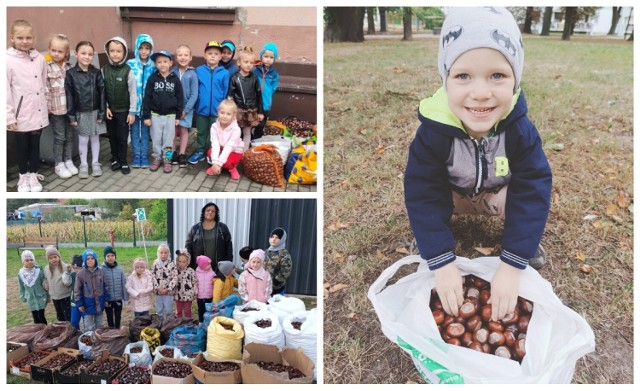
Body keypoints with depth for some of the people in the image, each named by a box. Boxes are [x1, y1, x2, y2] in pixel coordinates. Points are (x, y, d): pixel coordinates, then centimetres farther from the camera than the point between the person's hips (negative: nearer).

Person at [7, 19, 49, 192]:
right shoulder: (7, 60, -11)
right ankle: (23, 176, 28)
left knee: (35, 145, 14)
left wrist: (45, 108, 9)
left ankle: (33, 175, 28)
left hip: (38, 113, 3)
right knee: (21, 147, 12)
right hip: (20, 115, -3)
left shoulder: (39, 58, 0)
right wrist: (9, 116, -13)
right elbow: (5, 90, -11)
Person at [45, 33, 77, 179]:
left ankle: (68, 161, 25)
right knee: (59, 137, 4)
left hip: (69, 107, 4)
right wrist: (47, 106, -12)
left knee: (70, 136, 11)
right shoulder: (46, 67, -8)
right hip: (55, 108, -4)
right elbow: (44, 89, -10)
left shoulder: (69, 66, 5)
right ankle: (59, 164, 16)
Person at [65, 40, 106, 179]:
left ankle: (95, 163, 24)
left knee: (95, 138, 11)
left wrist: (101, 113, -6)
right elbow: (69, 95, -5)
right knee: (83, 139, 8)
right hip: (80, 113, -1)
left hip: (95, 111, 1)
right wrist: (71, 115, -7)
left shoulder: (96, 73, -3)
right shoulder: (71, 73, -6)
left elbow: (102, 93, -3)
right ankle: (83, 164, 20)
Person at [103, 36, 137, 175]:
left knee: (122, 137, 5)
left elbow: (133, 93, -8)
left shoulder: (128, 71, -11)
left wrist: (132, 112, -9)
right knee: (112, 136, 13)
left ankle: (123, 162, 18)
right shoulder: (104, 70, -3)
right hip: (109, 110, 3)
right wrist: (105, 107, -4)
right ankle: (115, 159, 28)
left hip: (123, 110, -3)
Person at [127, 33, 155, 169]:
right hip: (133, 103, 0)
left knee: (145, 130, 10)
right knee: (135, 130, 9)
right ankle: (136, 155, 18)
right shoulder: (130, 64, -3)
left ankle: (144, 155, 18)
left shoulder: (153, 66, 1)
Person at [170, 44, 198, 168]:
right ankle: (174, 153, 21)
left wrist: (186, 109, -13)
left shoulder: (192, 74, -10)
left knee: (183, 130, 6)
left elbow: (194, 94, -10)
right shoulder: (173, 72, -4)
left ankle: (182, 155, 15)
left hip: (186, 108, -2)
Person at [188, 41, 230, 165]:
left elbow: (226, 93, -3)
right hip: (201, 109, 1)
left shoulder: (224, 73, -5)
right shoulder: (198, 71, -3)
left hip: (217, 110, -1)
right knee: (201, 132, 15)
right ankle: (200, 151, 29)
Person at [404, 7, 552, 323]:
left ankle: (528, 238, 5)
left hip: (499, 194, 1)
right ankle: (424, 238, 4)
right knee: (419, 192, -28)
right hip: (452, 194, 0)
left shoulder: (520, 130, -32)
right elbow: (423, 195, -32)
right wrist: (441, 262, -38)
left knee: (524, 198, -29)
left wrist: (511, 266, -39)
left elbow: (532, 194, -32)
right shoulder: (434, 130, -35)